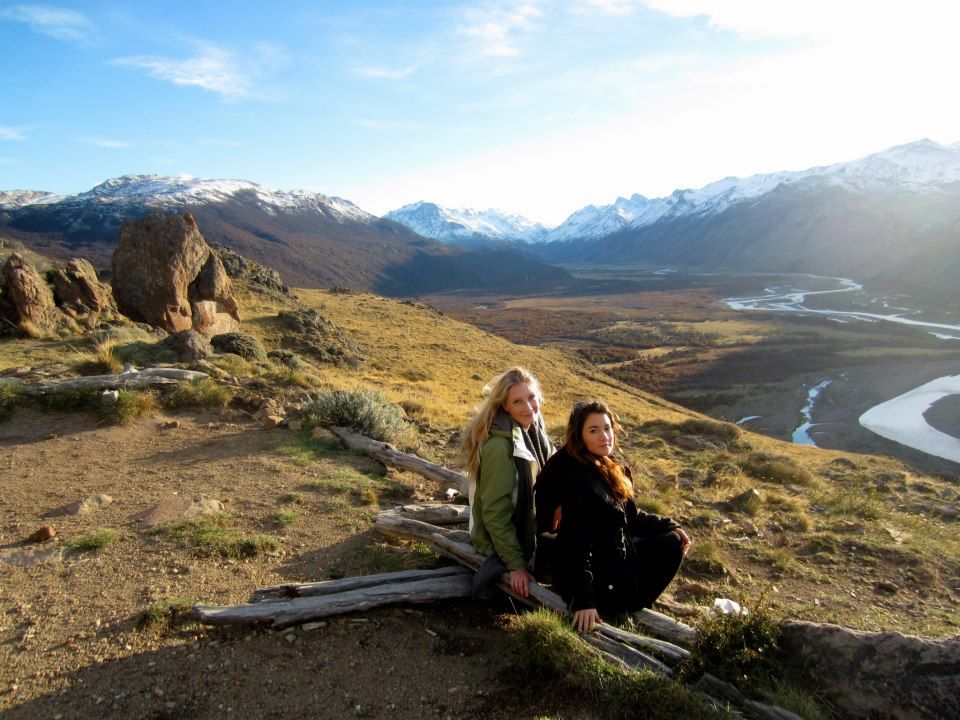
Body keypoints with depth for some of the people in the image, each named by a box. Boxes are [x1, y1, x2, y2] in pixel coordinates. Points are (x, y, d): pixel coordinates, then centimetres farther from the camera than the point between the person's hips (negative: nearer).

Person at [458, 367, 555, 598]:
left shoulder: (533, 431, -3)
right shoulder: (499, 446, -29)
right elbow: (495, 512, -25)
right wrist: (516, 565, -22)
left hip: (529, 525, 8)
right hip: (501, 535, -8)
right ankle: (505, 562, 0)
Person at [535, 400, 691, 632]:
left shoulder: (610, 469, 0)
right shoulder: (579, 481, -28)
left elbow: (630, 515, 13)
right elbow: (577, 545, -29)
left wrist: (670, 526, 5)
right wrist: (584, 601, -28)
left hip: (616, 551, 9)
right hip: (597, 576, -9)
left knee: (671, 542, 13)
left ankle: (631, 599, 17)